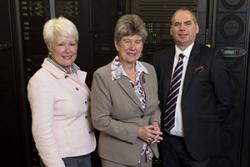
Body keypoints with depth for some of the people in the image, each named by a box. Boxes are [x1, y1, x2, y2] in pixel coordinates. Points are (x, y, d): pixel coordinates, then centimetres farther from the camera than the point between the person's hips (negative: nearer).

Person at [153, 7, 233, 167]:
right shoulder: (160, 57, 0)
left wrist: (207, 128, -3)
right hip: (166, 139, 3)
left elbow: (225, 100, -6)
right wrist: (158, 124, 2)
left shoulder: (211, 57, -10)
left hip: (197, 141, -3)